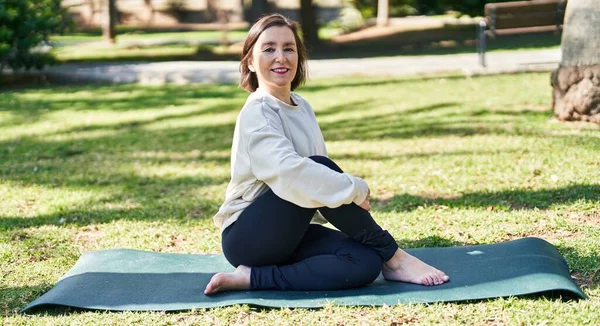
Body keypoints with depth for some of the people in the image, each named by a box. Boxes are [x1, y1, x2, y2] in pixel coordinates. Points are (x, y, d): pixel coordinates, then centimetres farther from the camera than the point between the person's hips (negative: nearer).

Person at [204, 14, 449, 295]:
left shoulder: (302, 107, 10)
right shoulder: (257, 114, -16)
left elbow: (320, 176, 14)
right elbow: (288, 173, -34)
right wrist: (356, 189, -25)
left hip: (287, 234, 7)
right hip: (248, 237, -7)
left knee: (366, 261, -19)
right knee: (319, 169, -28)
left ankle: (254, 277, -14)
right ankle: (393, 257, -14)